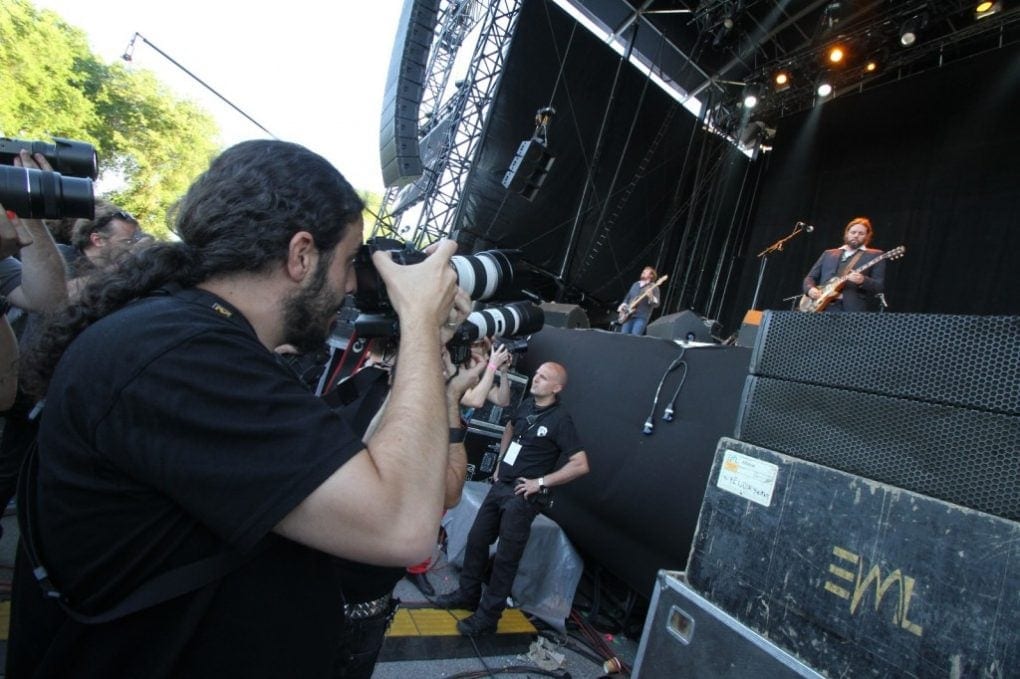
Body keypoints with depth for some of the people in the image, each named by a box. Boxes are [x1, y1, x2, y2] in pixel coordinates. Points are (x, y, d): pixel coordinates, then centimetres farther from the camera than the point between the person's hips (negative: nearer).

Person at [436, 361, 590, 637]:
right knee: (476, 540, 15)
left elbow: (581, 465, -20)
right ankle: (468, 594, 33)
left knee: (506, 557, 2)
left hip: (523, 495, -7)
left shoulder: (560, 420, -16)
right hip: (500, 485, 7)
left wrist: (541, 482, -18)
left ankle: (488, 616, 15)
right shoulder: (527, 405, 5)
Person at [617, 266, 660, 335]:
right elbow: (628, 297, 26)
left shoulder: (653, 288, 0)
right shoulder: (636, 284, 19)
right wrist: (623, 305, 8)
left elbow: (656, 304, -9)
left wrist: (651, 297, -28)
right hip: (629, 315, 6)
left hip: (641, 317, -6)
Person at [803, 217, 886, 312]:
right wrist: (810, 289, -2)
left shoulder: (875, 256, 10)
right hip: (824, 308, 3)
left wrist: (863, 281, -18)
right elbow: (810, 277, 19)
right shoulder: (828, 254, 20)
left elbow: (880, 286, 2)